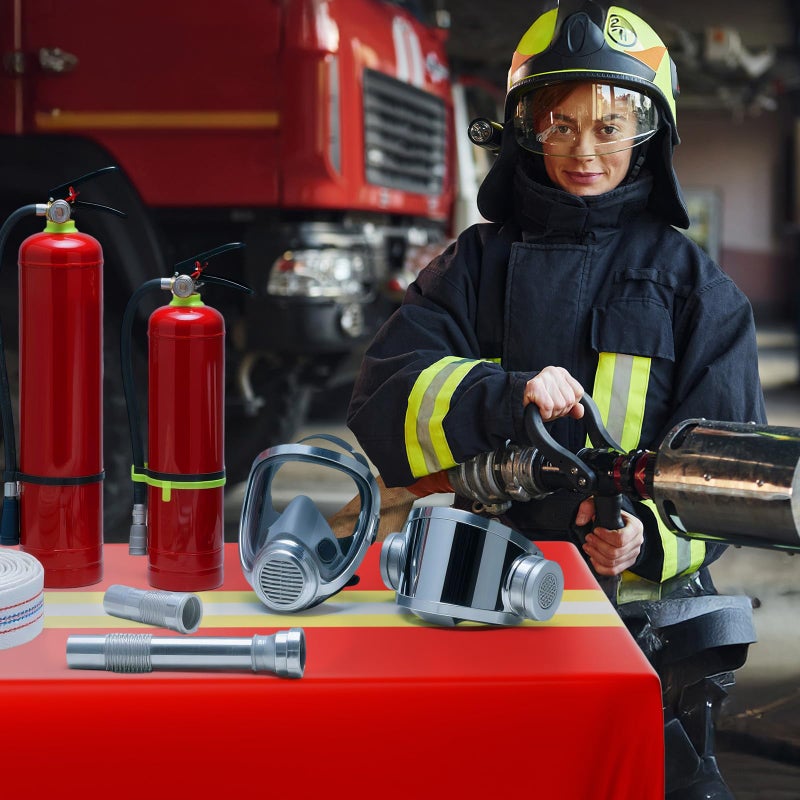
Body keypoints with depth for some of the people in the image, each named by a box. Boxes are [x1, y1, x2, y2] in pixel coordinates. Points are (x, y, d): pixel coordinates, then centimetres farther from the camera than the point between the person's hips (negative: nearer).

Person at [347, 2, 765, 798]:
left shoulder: (694, 285, 10)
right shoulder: (479, 264, 11)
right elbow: (381, 398, -1)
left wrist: (649, 536, -17)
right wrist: (502, 395, -19)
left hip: (641, 607, 0)